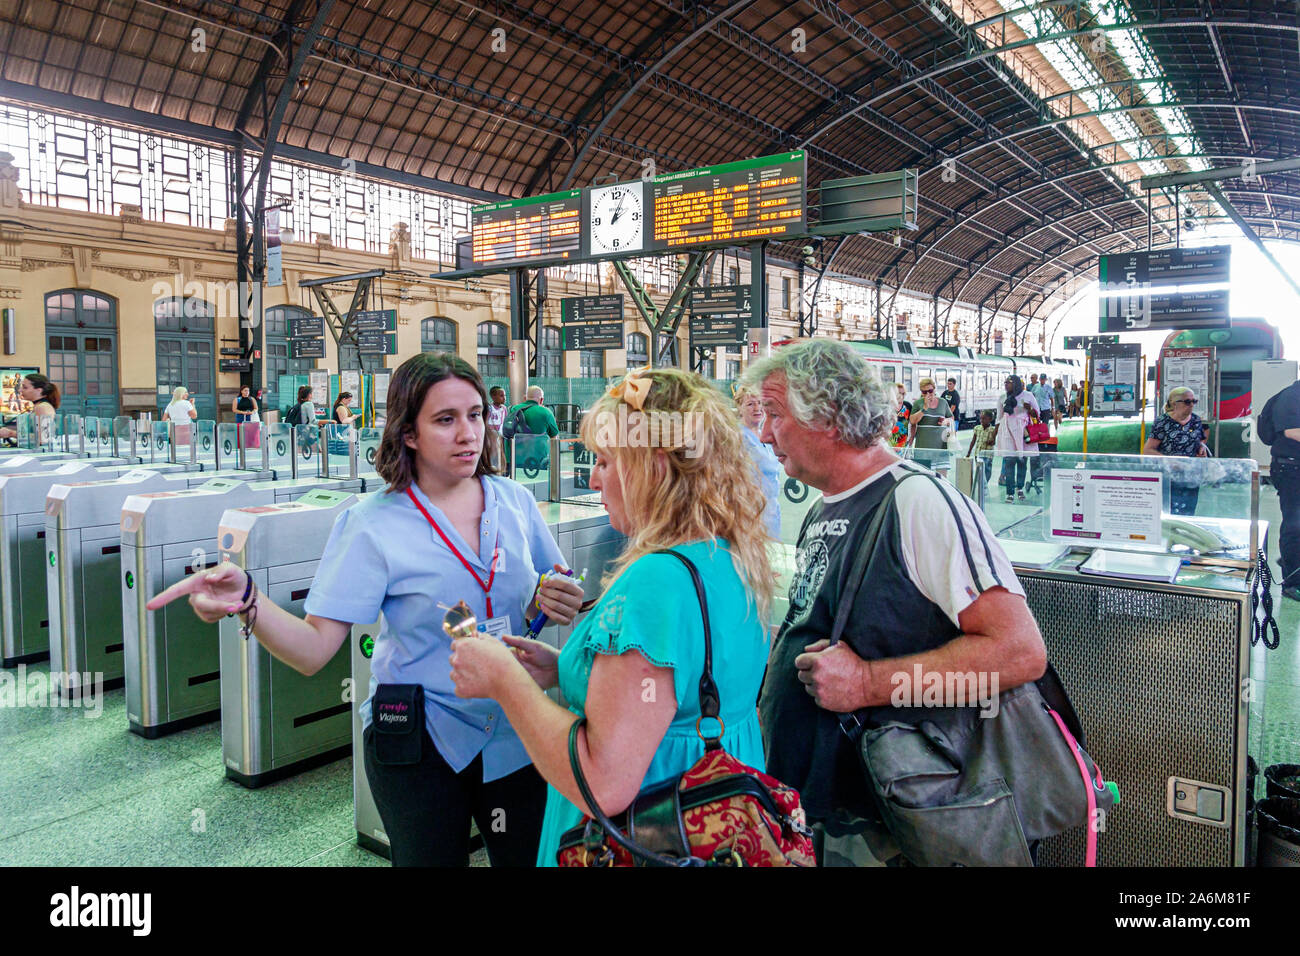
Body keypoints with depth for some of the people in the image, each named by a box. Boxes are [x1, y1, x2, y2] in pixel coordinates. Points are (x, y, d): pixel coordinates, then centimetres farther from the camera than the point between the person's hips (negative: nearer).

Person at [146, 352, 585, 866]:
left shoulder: (514, 500, -3)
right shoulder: (372, 524, -14)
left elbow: (554, 581, 12)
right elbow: (312, 649, -18)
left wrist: (563, 602, -10)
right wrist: (247, 601, -36)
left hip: (515, 732, 3)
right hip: (418, 744, -3)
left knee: (531, 856, 16)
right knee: (433, 856, 16)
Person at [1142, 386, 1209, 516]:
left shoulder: (1196, 420, 7)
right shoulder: (1163, 422, -10)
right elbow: (1147, 450, -12)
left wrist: (1202, 448, -1)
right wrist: (1173, 459, -19)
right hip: (1169, 480, -5)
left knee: (1188, 514, 11)